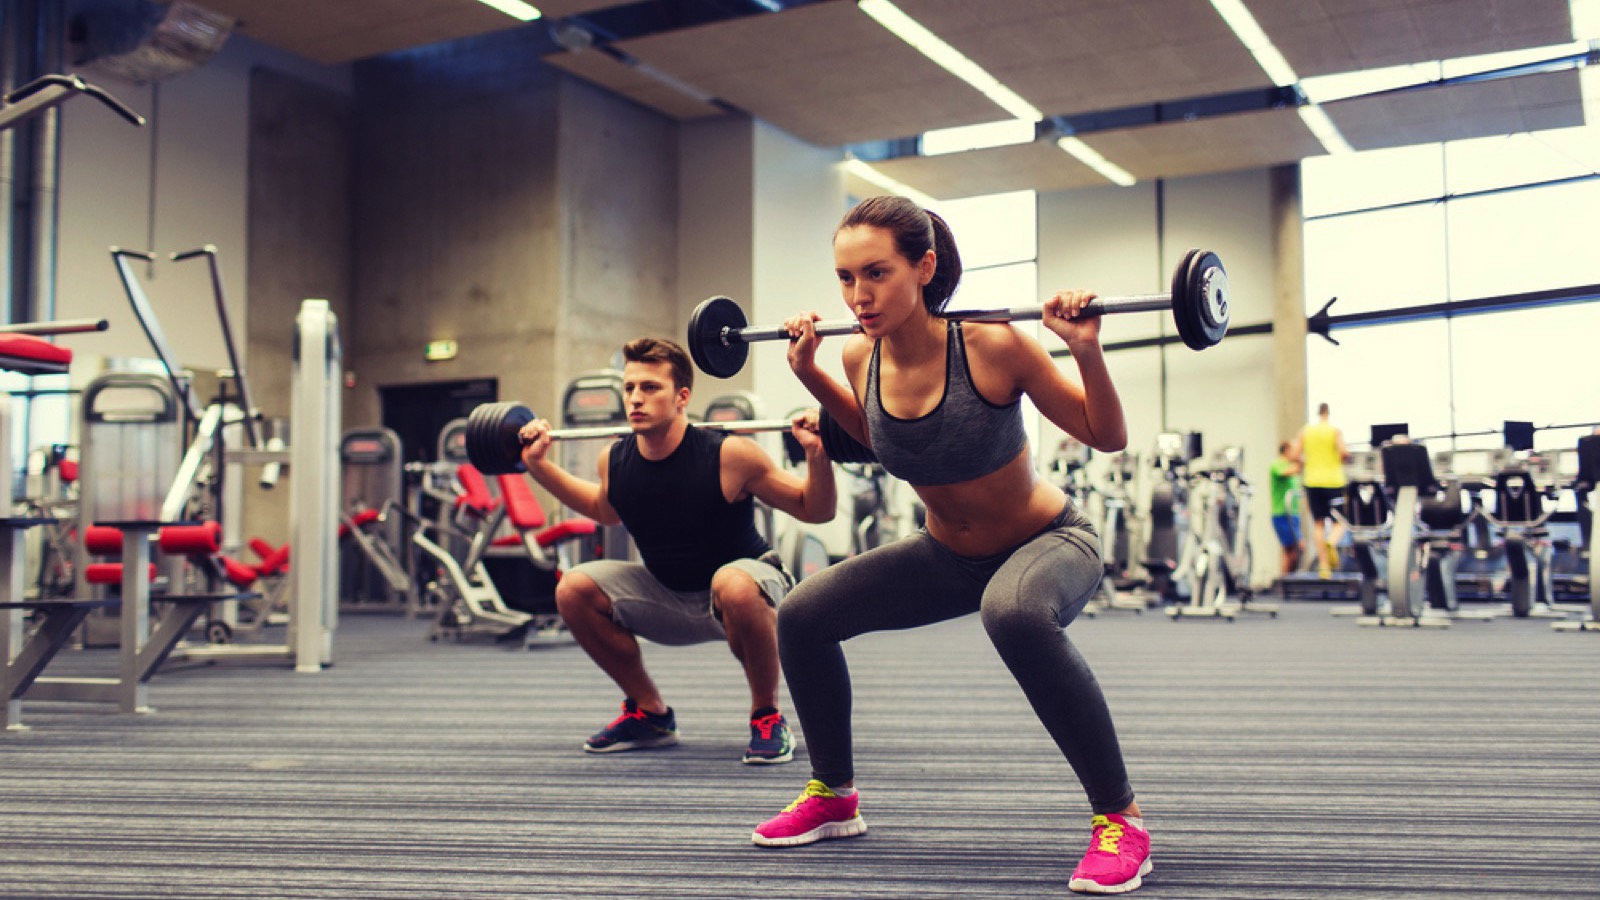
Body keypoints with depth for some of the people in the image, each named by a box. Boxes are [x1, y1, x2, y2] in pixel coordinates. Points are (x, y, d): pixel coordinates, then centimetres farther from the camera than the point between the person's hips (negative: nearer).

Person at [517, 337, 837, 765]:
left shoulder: (728, 455, -24)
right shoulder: (615, 461, -10)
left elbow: (815, 511, -16)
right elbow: (604, 510, 16)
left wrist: (817, 456, -34)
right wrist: (539, 464, 8)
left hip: (746, 592, -5)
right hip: (670, 598, 5)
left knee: (733, 585, -39)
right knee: (574, 589, -10)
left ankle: (768, 717, -14)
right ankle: (650, 714, 7)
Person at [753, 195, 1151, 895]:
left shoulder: (993, 347, -28)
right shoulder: (861, 358, -13)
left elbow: (1107, 437, -18)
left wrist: (1087, 350, -33)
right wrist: (810, 374, 2)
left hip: (1050, 544, -6)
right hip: (949, 555, 6)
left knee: (1012, 612, -40)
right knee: (802, 615, -2)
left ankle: (1120, 818, -23)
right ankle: (834, 797, 21)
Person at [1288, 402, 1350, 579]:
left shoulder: (1305, 430, 6)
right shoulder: (1335, 431, -3)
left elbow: (1294, 455, 0)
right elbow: (1344, 452, -17)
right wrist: (1344, 460, 5)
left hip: (1312, 482, 3)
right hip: (1333, 481, -3)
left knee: (1318, 523, 7)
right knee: (1339, 522, 6)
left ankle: (1323, 564, 0)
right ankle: (1332, 543, -28)